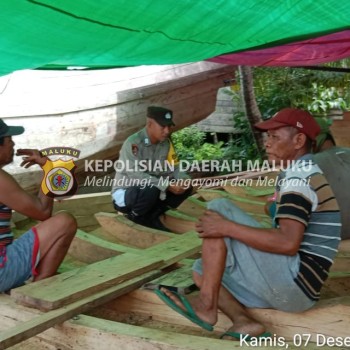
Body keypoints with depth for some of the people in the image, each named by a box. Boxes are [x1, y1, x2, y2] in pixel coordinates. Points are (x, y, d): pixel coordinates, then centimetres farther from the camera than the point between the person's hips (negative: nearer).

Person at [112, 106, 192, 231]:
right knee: (151, 190, -37)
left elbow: (174, 168, 2)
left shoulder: (166, 143, -2)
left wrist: (183, 180, -22)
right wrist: (167, 185, -36)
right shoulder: (133, 143, -24)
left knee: (185, 188, -6)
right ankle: (135, 216, -6)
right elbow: (135, 175, -32)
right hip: (124, 194, -7)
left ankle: (151, 216, 1)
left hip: (150, 190, 7)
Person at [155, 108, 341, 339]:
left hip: (293, 281, -10)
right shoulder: (304, 174, 19)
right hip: (294, 289, 10)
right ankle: (244, 322, -5)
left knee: (218, 209, -12)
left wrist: (227, 227, -23)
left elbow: (288, 243, -27)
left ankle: (207, 305, -12)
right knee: (202, 269, 16)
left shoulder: (298, 178, -13)